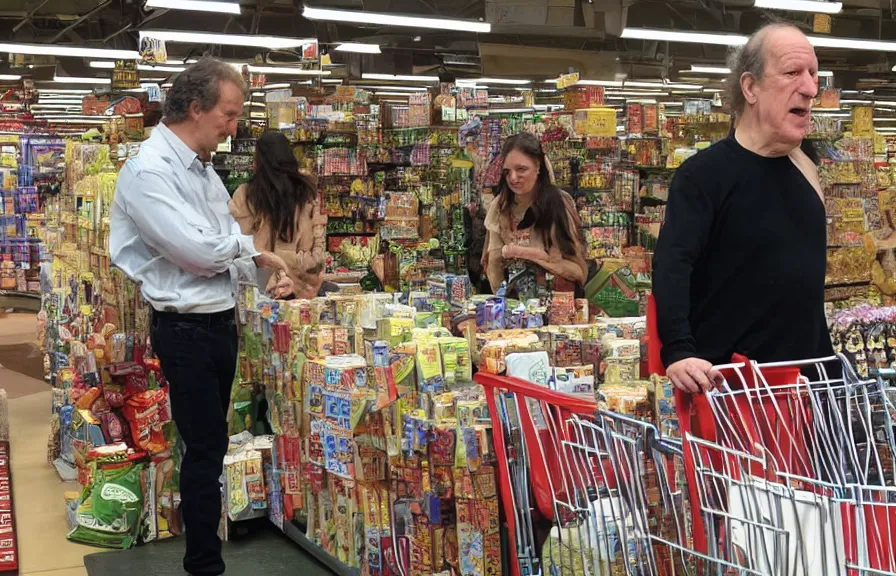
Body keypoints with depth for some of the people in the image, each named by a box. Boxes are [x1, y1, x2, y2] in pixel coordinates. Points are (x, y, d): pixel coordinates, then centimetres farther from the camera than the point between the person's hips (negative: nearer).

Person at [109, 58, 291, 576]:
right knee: (206, 447, -1)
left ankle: (206, 529, 34)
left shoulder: (202, 167, 11)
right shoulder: (149, 172, -18)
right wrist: (248, 246, -7)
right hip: (187, 328, -9)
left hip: (221, 320, 9)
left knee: (211, 441, 19)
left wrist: (263, 266, -2)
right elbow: (201, 251, -26)